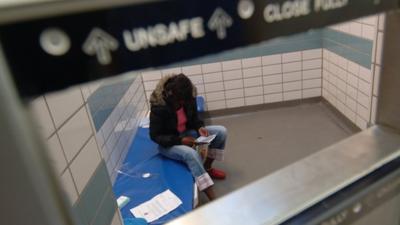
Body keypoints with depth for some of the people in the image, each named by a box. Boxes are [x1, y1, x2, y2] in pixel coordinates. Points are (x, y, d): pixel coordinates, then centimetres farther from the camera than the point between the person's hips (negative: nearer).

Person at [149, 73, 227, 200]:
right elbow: (155, 136, -20)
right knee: (191, 154, -37)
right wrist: (180, 140, -29)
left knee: (221, 132, -10)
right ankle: (213, 200, -33)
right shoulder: (158, 107, -27)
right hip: (167, 143, -6)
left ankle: (207, 167, 5)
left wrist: (200, 127, -16)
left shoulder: (188, 98, -12)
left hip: (187, 133, 6)